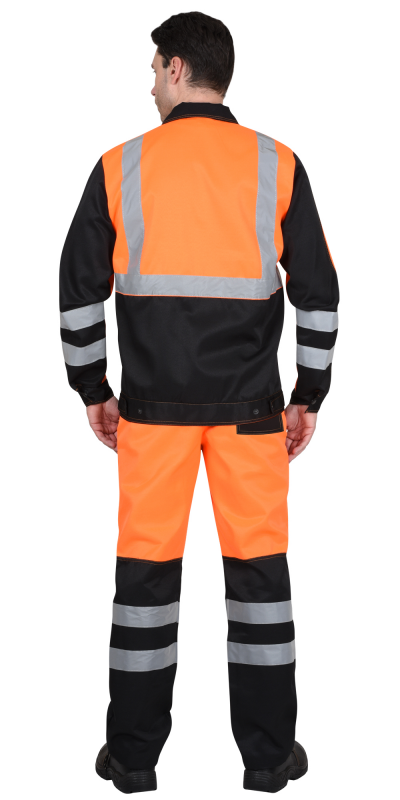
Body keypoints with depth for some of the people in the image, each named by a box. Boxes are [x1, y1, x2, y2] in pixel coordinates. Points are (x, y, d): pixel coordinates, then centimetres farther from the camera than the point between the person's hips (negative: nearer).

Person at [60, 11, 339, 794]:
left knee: (146, 567, 8)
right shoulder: (276, 165, 1)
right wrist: (309, 396, 9)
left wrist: (93, 391, 12)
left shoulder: (120, 166, 0)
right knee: (259, 566, 8)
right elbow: (318, 293, 1)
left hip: (152, 404, 0)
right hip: (250, 405, 0)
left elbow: (78, 289, 2)